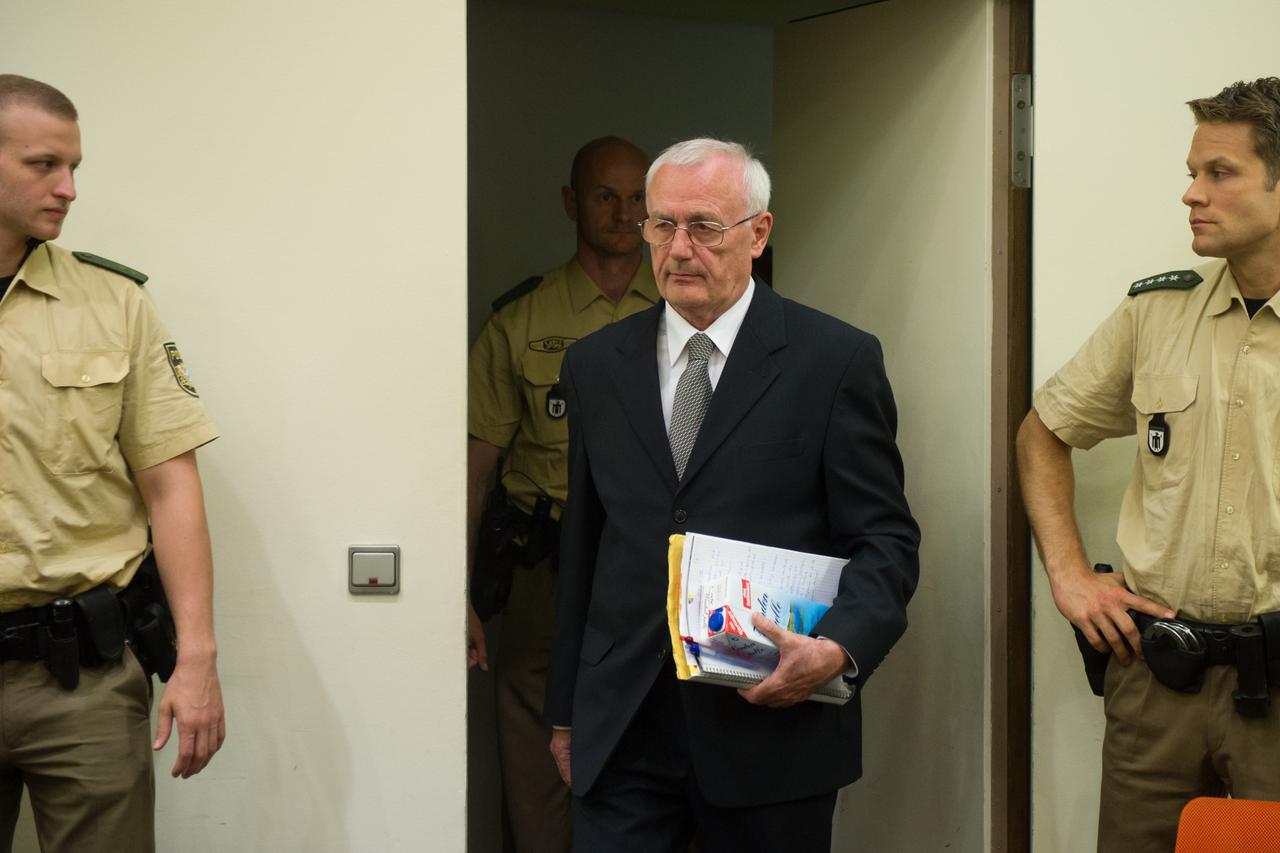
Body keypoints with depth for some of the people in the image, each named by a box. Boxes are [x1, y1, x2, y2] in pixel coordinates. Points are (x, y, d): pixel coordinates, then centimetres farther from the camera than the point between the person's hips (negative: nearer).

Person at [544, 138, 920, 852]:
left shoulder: (837, 360, -2)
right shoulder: (595, 366, 9)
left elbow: (886, 539, -2)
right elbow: (580, 548, 14)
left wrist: (839, 647, -21)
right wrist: (566, 712, 14)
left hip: (775, 721, -2)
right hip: (621, 732, 3)